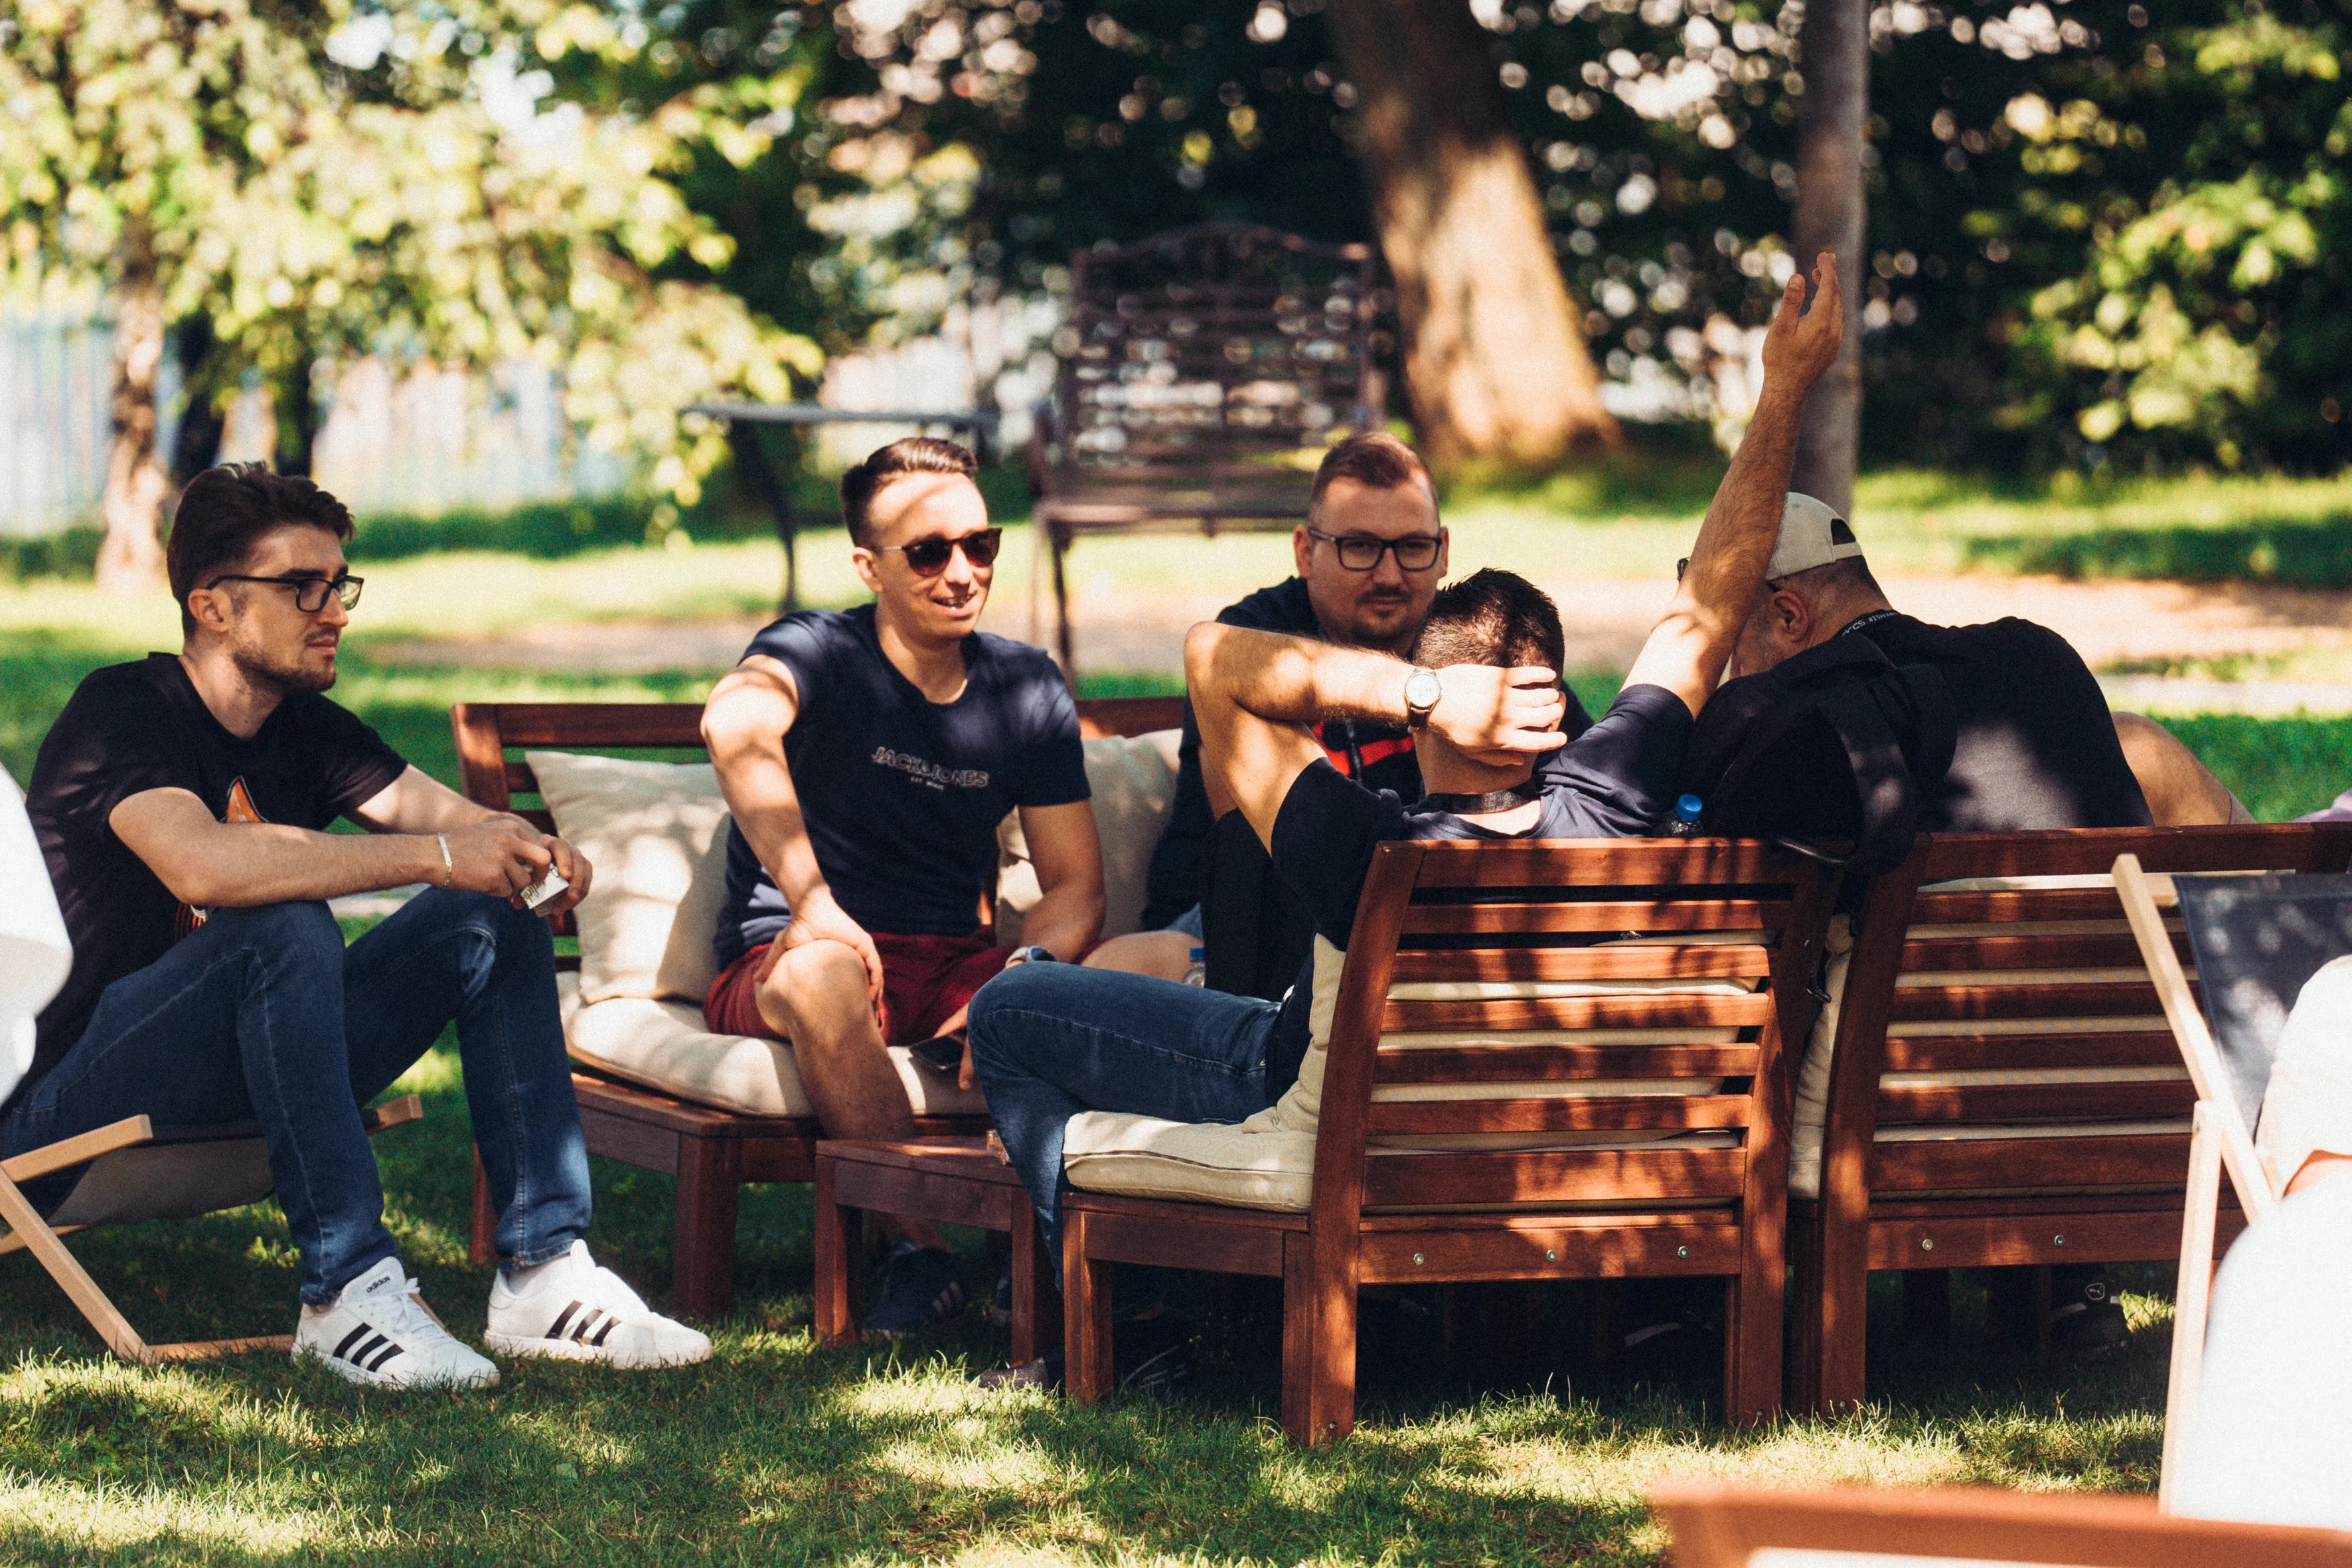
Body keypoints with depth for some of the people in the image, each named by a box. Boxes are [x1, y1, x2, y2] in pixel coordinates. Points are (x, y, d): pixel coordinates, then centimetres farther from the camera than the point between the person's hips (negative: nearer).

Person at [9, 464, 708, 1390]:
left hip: (249, 1064, 8)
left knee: (492, 916, -4)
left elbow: (449, 816, -1)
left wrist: (532, 854, -27)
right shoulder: (121, 713, -15)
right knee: (288, 924, -33)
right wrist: (438, 856, -34)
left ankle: (542, 1276, -11)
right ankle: (347, 1292, -31)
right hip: (69, 1097, -8)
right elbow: (200, 863, -34)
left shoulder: (308, 730, 10)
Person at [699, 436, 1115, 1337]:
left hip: (951, 972, 4)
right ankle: (918, 1251, -30)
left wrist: (1031, 968, -15)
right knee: (822, 974, -42)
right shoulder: (818, 653, -6)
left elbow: (1075, 883, 9)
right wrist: (813, 902, -40)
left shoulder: (1027, 689, 11)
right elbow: (734, 725, -31)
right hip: (771, 969, -4)